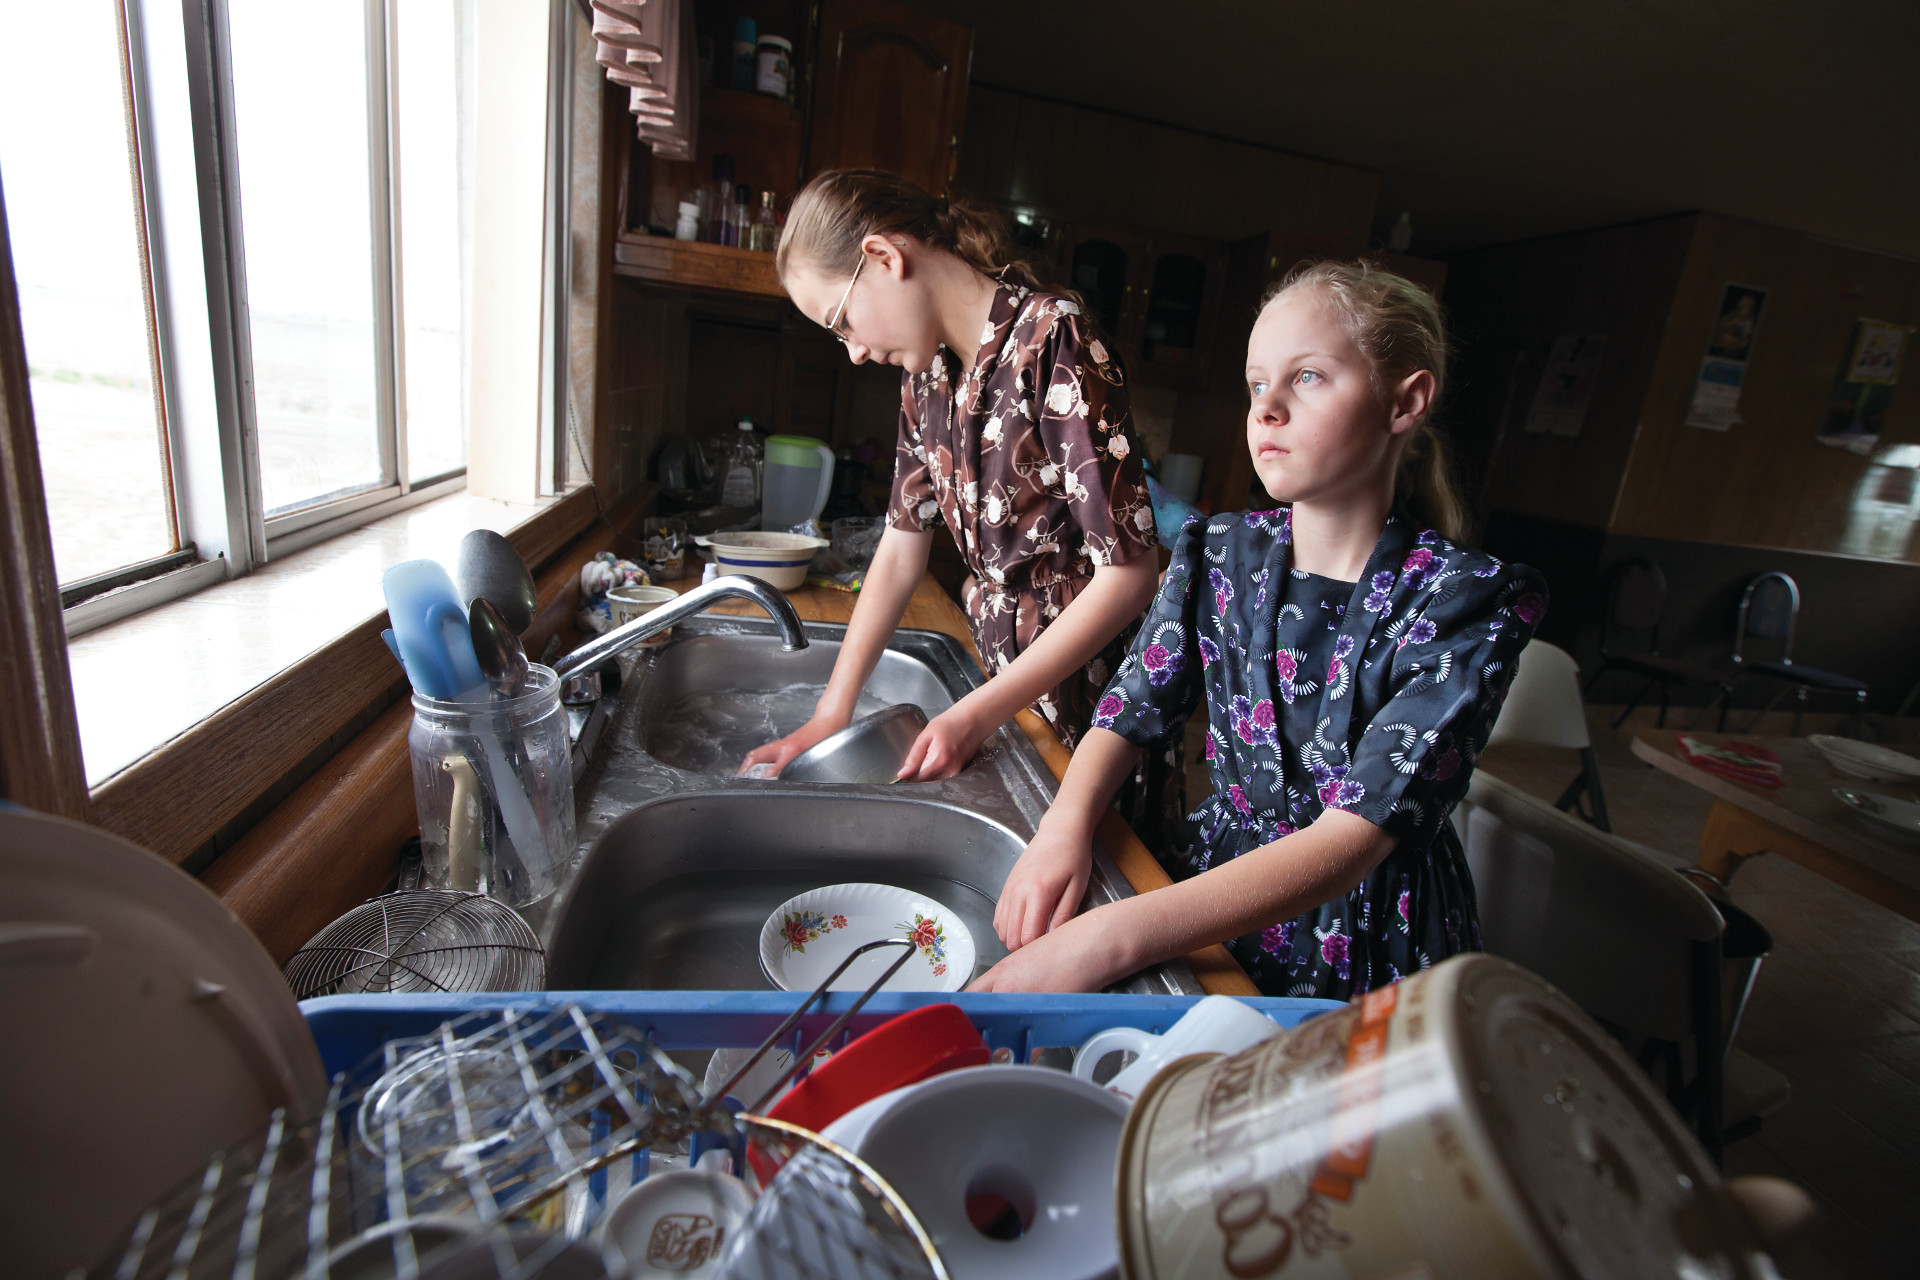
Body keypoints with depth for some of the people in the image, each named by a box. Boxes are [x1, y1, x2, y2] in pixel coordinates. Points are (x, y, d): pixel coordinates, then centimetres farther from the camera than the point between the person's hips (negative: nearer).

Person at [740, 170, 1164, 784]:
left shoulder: (1053, 341, -20)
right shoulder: (927, 367, 3)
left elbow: (1128, 573, -23)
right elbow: (902, 544, 7)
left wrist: (977, 715, -23)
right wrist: (830, 715, 3)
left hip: (1088, 694, -6)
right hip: (1007, 676, 6)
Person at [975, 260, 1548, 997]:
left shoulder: (1466, 604, -16)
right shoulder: (1220, 555, -3)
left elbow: (1355, 836, -26)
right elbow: (1132, 710, -1)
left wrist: (1111, 938, -37)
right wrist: (1065, 825, -24)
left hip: (1368, 944, -2)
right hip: (1214, 879, 3)